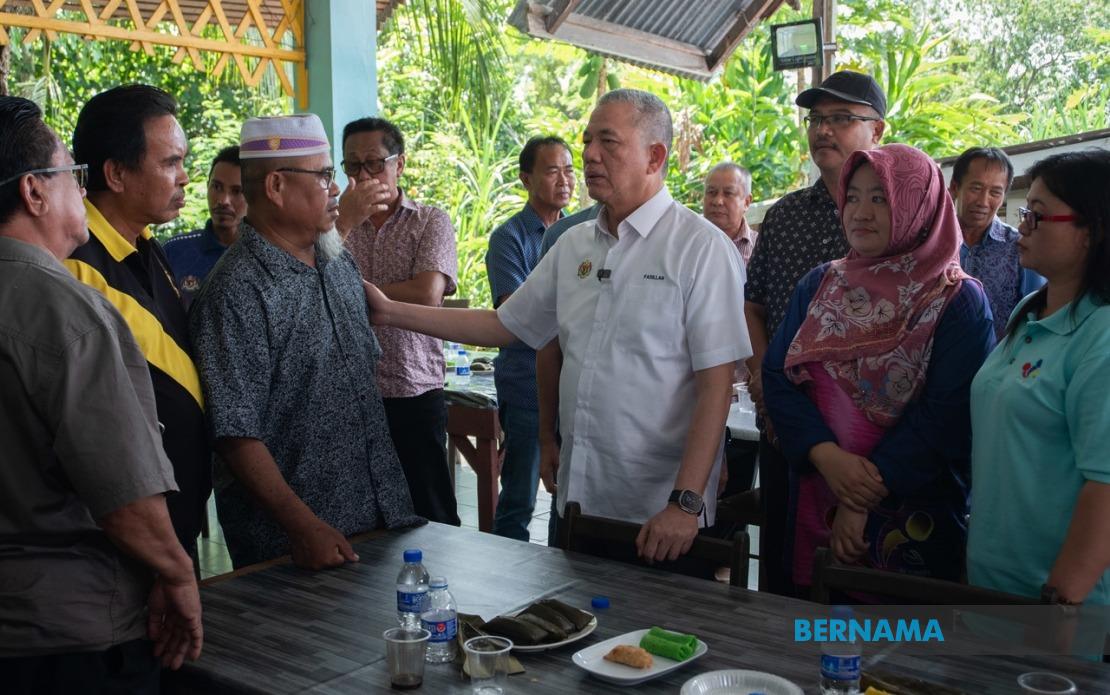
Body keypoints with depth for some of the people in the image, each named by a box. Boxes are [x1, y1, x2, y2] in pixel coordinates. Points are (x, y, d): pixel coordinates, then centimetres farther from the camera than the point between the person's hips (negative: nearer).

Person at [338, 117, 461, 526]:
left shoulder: (431, 222, 3)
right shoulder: (335, 224, 9)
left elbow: (427, 295, -13)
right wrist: (344, 222, -12)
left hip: (415, 396, -2)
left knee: (432, 521, 6)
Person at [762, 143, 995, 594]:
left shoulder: (959, 300, -6)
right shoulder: (819, 285, 6)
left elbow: (945, 414, -14)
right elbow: (777, 376, -1)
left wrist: (863, 500, -18)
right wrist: (826, 455, -18)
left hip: (915, 519, -3)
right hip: (815, 508, 4)